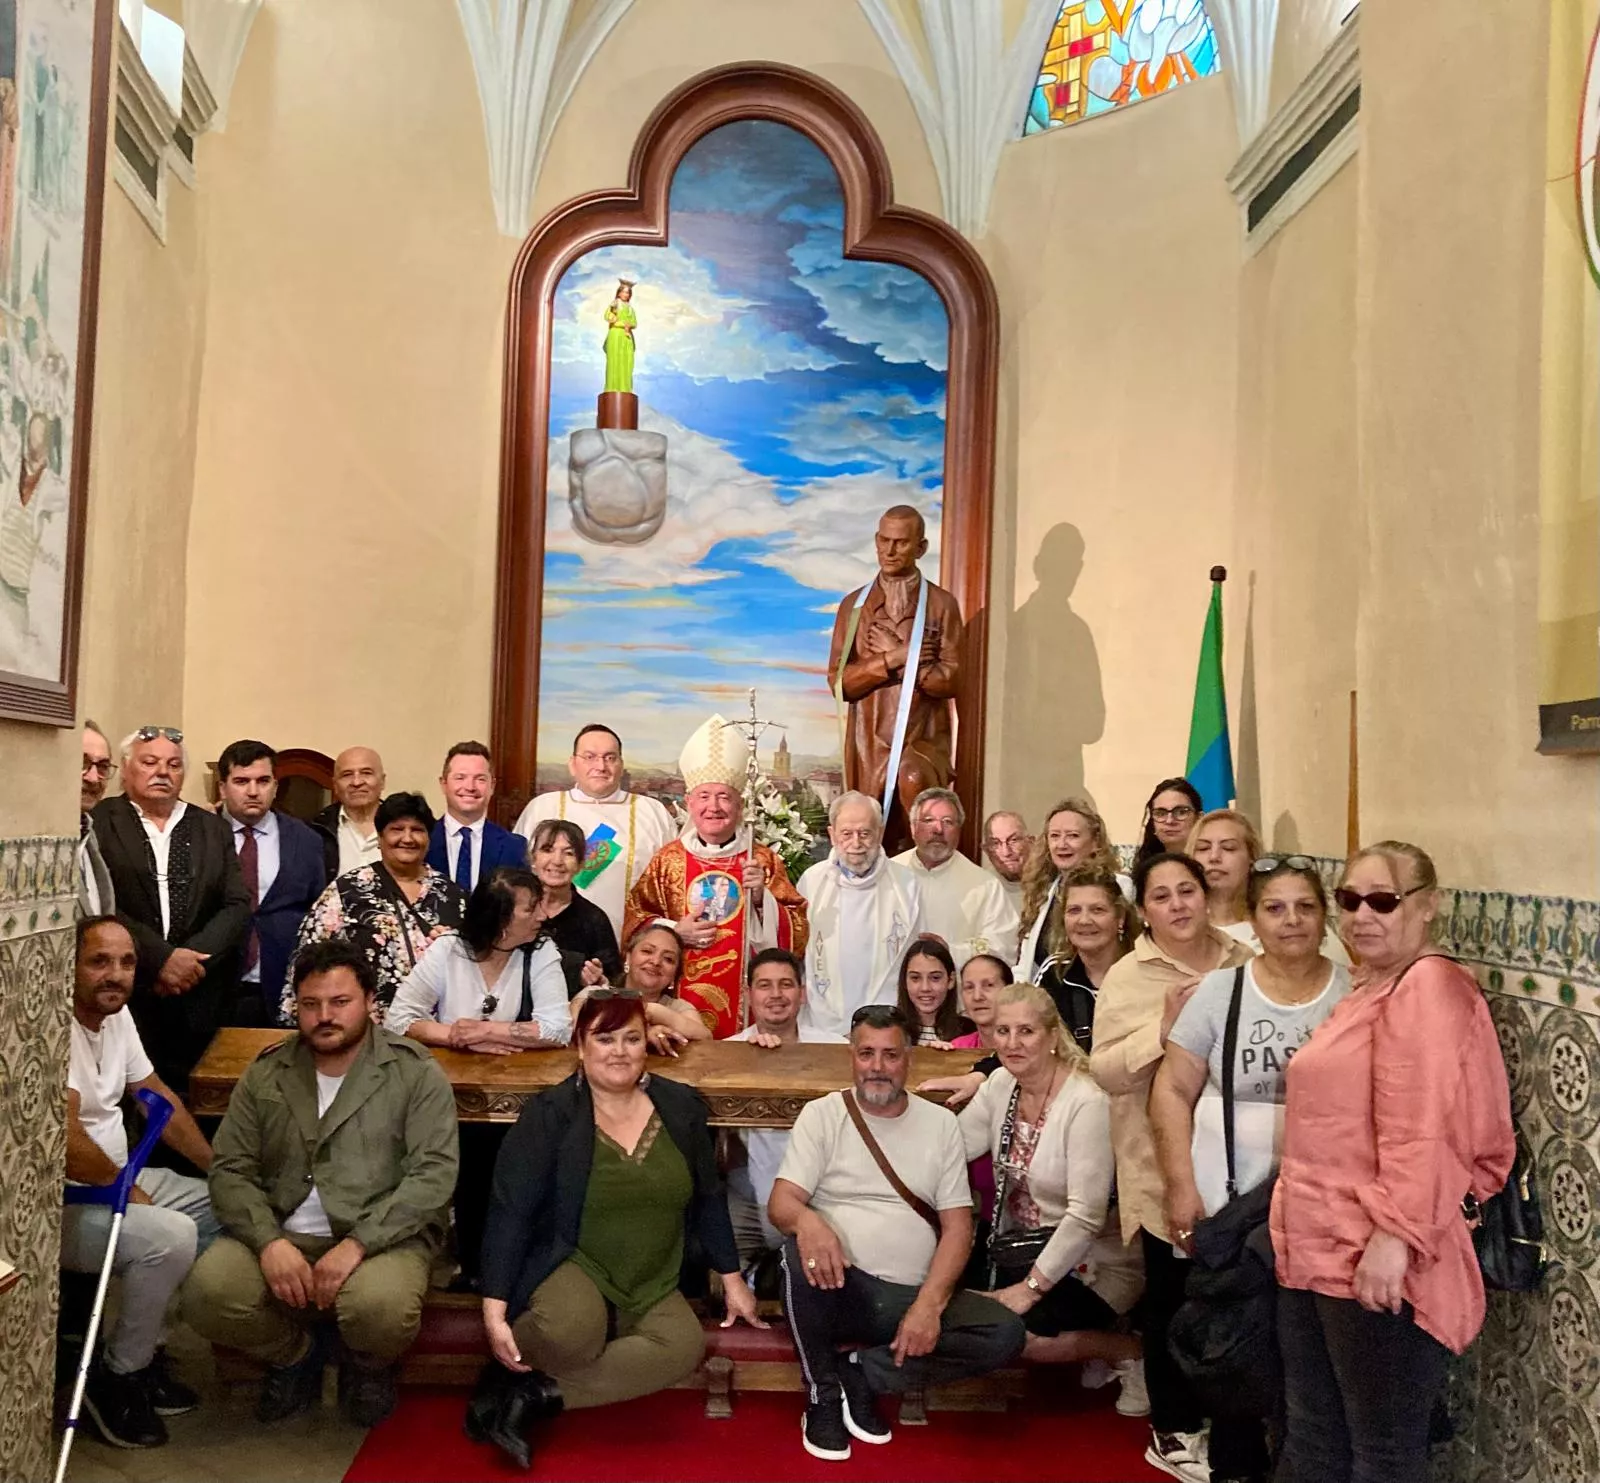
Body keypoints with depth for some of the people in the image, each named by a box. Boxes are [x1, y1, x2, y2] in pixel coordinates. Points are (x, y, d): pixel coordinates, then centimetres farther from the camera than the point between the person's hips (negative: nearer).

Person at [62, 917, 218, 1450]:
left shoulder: (115, 1012, 4)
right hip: (57, 1202, -10)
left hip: (114, 1179, 10)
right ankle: (115, 1379, -4)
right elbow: (65, 1144, -31)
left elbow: (155, 1095, 12)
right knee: (170, 1237, -28)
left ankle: (144, 1350, 12)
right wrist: (127, 1189, -14)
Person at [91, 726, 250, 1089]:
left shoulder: (213, 830, 13)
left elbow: (238, 906, 6)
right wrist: (160, 958, -15)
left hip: (199, 1007, 3)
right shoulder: (97, 823, 2)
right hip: (122, 1001, -3)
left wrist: (193, 959, -9)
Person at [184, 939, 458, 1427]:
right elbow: (230, 1169, 4)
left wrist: (356, 1244, -22)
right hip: (279, 1234, 3)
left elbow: (433, 1174, -11)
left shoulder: (415, 1072, -2)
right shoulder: (265, 1074, 10)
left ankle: (369, 1367, 8)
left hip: (382, 1236, -3)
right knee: (206, 1295, -24)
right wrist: (269, 1241, -15)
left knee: (381, 1309, -34)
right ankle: (294, 1356, 10)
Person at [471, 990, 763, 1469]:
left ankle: (540, 1394, -16)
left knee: (685, 1345, -28)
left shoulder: (680, 1106, 2)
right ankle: (509, 1371, -6)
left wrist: (733, 1280, 13)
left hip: (652, 1288, 4)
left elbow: (707, 1198, 12)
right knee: (573, 1330, -38)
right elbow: (509, 1212, -12)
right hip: (570, 1267, -4)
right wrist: (494, 1313, -19)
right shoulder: (549, 1115, -9)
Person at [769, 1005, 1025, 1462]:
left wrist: (929, 1304, -14)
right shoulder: (822, 1114, 2)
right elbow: (780, 1203, -8)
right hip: (840, 1289, -2)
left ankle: (858, 1375, -7)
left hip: (912, 1298, 2)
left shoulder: (941, 1123, 7)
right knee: (800, 1253, -34)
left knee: (1006, 1333, -21)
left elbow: (957, 1226, 3)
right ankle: (823, 1396, -9)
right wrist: (807, 1221, -34)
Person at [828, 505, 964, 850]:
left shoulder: (941, 604, 1)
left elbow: (950, 680, -8)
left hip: (924, 738, -3)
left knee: (913, 780, -33)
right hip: (868, 742, 3)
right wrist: (894, 658, -12)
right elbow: (839, 682, -1)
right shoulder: (854, 604, 7)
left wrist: (891, 657, -10)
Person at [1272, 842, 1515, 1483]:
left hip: (1375, 1262, -10)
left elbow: (1419, 1129, -23)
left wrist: (1395, 1236, -26)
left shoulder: (1427, 985, -14)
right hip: (1317, 1251, 10)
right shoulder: (1370, 990, 17)